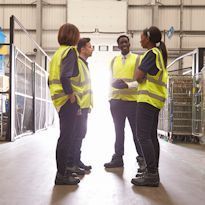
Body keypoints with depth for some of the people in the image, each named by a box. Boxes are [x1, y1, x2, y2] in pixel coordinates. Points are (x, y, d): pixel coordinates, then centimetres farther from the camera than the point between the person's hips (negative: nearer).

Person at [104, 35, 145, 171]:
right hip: (116, 101, 4)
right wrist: (110, 97, 11)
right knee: (119, 130, 10)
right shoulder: (114, 60, 15)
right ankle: (118, 158, 17)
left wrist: (127, 85, -20)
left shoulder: (137, 59, 2)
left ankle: (142, 159, 10)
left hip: (132, 100, -4)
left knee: (137, 131, 1)